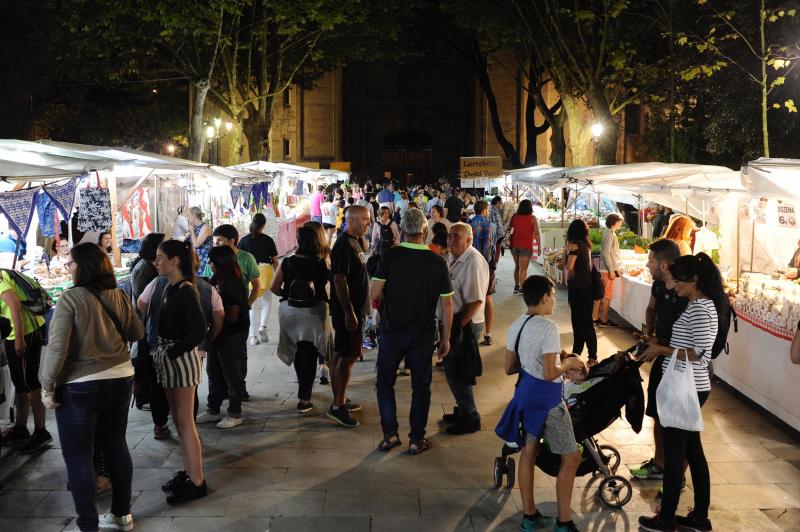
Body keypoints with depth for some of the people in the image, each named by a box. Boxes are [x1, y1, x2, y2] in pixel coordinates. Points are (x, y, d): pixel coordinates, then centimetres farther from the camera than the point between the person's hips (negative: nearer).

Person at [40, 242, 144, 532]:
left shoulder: (70, 298, -15)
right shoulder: (119, 296, 1)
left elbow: (57, 347, -19)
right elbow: (137, 333, 13)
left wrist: (47, 387, -11)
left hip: (80, 387, -6)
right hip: (120, 379, 6)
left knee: (78, 457, 6)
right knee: (116, 445, 18)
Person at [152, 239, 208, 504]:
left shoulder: (186, 290, -16)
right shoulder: (169, 288, 9)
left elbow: (199, 330, -23)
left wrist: (174, 352, -18)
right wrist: (161, 353, 1)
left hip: (182, 360, -9)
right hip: (168, 359, 9)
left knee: (185, 423, -3)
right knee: (178, 421, 16)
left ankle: (197, 482, 4)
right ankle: (188, 472, 27)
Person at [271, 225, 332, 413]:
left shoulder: (288, 262, -6)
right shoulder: (322, 264, -11)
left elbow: (274, 287, -5)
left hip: (290, 311, 3)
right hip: (313, 313, -3)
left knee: (298, 350, 23)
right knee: (309, 354, 5)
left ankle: (303, 388, 41)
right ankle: (304, 399, 1)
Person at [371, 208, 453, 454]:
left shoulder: (390, 256, -11)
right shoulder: (437, 262, -7)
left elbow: (374, 294, -12)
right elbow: (447, 305, -4)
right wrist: (446, 338, 6)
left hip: (392, 330, -1)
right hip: (424, 333, 1)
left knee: (385, 381, 16)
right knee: (421, 386, 13)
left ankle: (390, 433, 12)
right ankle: (417, 440, 17)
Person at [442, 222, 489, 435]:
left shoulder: (474, 262, -21)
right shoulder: (455, 259, 10)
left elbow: (475, 300, -26)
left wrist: (458, 326, -21)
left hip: (465, 324, -9)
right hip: (454, 321, 10)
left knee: (455, 372, -3)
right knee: (453, 368, 18)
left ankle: (471, 418, 9)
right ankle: (462, 410, 33)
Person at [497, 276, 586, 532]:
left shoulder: (516, 325, 4)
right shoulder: (548, 327, -21)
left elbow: (510, 368, 9)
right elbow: (549, 374, -24)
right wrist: (568, 364, -6)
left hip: (525, 394, 8)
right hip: (546, 400, -8)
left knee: (528, 453, 16)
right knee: (571, 458, 6)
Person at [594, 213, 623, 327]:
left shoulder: (609, 233, 14)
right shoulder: (610, 234, -15)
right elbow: (606, 253, -21)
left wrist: (617, 267, 19)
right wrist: (611, 270, -19)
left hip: (604, 269, 9)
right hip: (607, 270, -9)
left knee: (600, 294, 11)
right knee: (607, 296, -2)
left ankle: (594, 318, 16)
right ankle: (604, 320, 5)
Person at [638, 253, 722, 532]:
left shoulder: (698, 309, -20)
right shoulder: (701, 304, 11)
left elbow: (702, 354, -25)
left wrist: (663, 350, -20)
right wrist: (662, 344, 11)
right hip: (690, 388, 10)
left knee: (674, 453, 1)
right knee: (692, 449, 16)